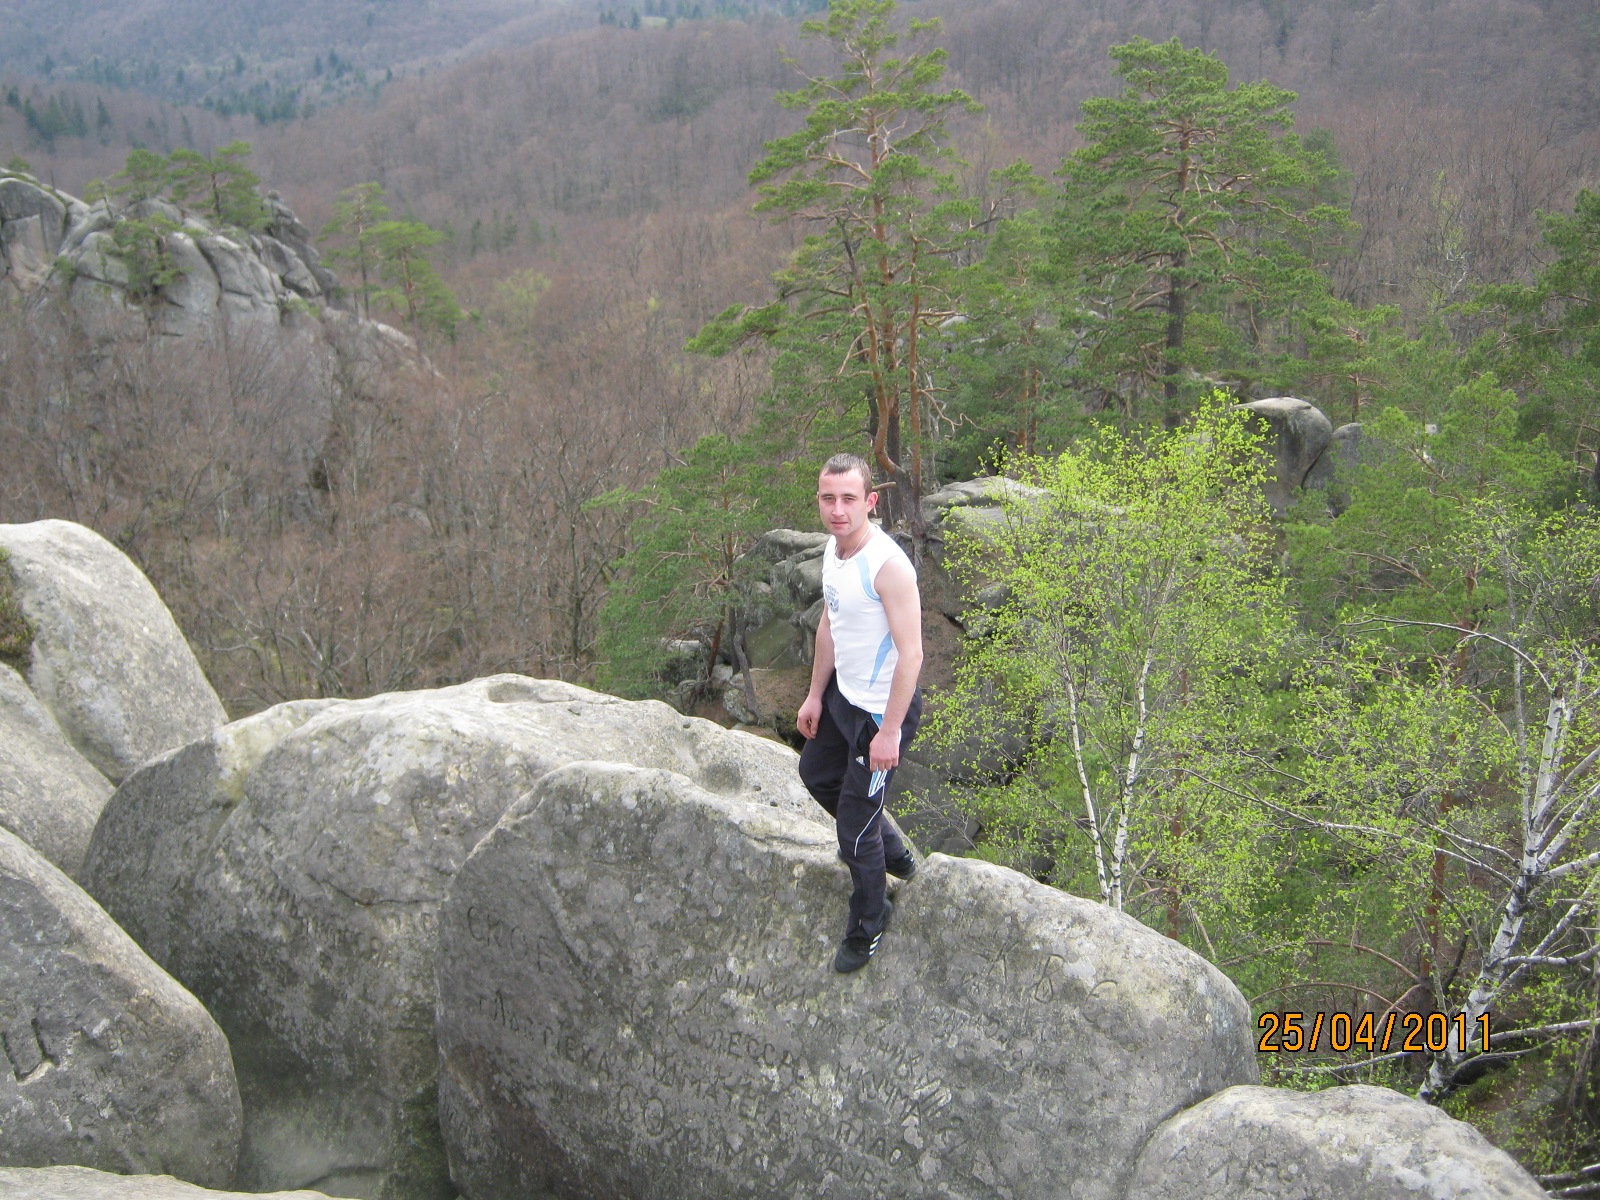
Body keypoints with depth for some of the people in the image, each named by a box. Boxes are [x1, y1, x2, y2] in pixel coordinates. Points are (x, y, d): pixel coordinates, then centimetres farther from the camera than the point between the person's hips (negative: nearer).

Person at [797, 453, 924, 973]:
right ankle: (892, 852, 49)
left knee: (855, 827, 0)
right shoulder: (834, 549, 0)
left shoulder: (888, 565, -28)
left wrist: (890, 732, -26)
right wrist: (815, 695, 17)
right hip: (843, 695, 10)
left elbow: (911, 654, -27)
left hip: (881, 711, -10)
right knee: (817, 774, 30)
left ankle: (868, 925, 25)